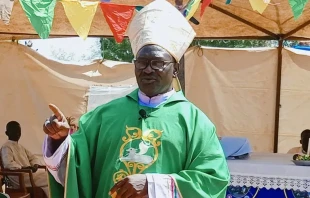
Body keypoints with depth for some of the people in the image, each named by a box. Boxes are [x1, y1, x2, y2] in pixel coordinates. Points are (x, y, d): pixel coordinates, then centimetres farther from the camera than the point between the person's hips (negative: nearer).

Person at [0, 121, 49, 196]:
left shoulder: (21, 147, 22)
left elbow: (33, 158, 21)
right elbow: (8, 164, -19)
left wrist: (35, 165, -1)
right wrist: (23, 168, -26)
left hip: (28, 173, 8)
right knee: (47, 178, -20)